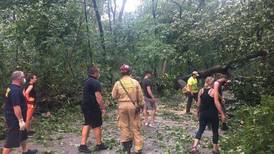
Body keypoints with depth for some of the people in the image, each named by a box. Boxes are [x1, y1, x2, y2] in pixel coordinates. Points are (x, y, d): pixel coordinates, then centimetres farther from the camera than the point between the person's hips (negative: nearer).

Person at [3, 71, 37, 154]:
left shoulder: (11, 88, 10)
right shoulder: (15, 90, -24)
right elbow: (16, 107, -30)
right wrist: (21, 120, -28)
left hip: (14, 118, 11)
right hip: (14, 120, -11)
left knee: (23, 134, 24)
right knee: (11, 139, -3)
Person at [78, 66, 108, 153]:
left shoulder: (87, 82, 14)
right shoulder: (95, 82, -17)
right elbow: (98, 97, -21)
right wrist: (103, 108, -14)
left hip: (85, 106, 9)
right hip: (93, 108, -9)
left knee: (87, 125, 12)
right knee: (97, 126, 4)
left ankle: (83, 145, 10)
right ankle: (99, 145, 17)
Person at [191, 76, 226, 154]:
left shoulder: (201, 91, 2)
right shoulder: (213, 91, -12)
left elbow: (198, 103, 6)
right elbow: (216, 103, -16)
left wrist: (198, 112, 19)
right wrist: (222, 114, -11)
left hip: (203, 114, 4)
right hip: (213, 114, -4)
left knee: (200, 130, 9)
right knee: (215, 131, 12)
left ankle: (194, 146, -5)